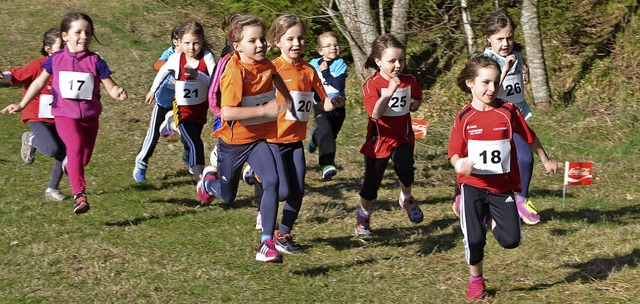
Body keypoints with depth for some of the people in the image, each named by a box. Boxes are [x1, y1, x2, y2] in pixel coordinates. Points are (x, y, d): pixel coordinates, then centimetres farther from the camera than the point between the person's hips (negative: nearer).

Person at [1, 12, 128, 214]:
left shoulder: (95, 62, -5)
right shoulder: (56, 60, -3)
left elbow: (111, 87, -4)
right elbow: (40, 82, 9)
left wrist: (118, 93, -28)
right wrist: (22, 105, 7)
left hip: (89, 117, 2)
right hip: (64, 115, -2)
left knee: (83, 159, 13)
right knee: (76, 148, -28)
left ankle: (69, 165, 51)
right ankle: (79, 195, -31)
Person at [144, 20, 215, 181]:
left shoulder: (207, 57, -16)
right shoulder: (176, 59, -13)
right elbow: (163, 71, 8)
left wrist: (197, 75, -36)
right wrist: (153, 90, 19)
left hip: (201, 107, 2)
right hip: (183, 108, -2)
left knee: (190, 141, 25)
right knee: (195, 144, -18)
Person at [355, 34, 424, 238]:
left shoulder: (409, 81, -3)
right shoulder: (372, 85, -17)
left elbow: (417, 100, 22)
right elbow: (375, 113, -34)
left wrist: (410, 106, 2)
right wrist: (389, 92, -45)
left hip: (403, 137, 2)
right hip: (379, 139, -2)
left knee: (404, 168, -24)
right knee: (372, 181, 7)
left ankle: (406, 198, 8)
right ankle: (363, 215, 34)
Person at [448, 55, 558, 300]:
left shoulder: (508, 111, -6)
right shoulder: (464, 117, -7)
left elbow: (529, 137, 9)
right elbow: (454, 153, -6)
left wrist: (546, 161, 20)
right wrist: (461, 164, -29)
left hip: (502, 186, 1)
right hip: (473, 185, -1)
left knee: (511, 240, -4)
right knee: (474, 239, -7)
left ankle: (492, 221, 31)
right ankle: (475, 279, 21)